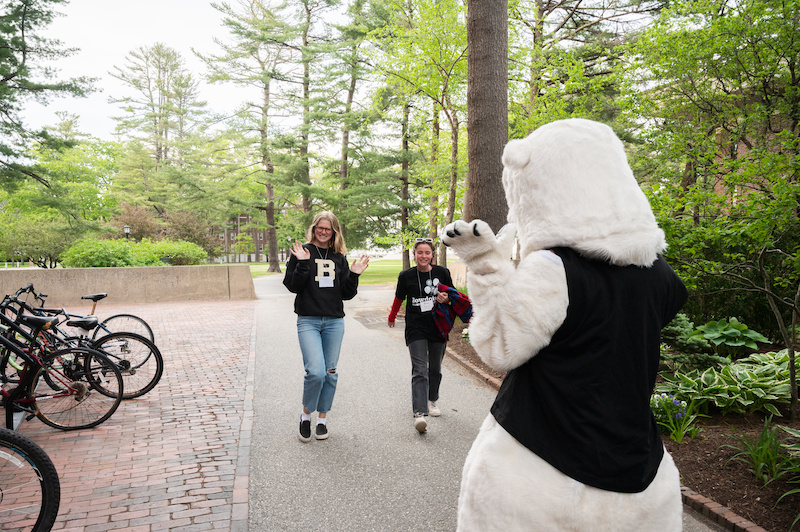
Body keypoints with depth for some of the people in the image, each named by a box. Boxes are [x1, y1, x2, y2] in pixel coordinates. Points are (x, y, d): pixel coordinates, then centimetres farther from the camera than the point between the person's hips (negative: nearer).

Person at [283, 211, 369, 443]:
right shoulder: (302, 252, 2)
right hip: (308, 321, -4)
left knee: (330, 373, 9)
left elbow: (346, 294, 9)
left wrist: (354, 275, -5)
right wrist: (302, 263, -17)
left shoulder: (339, 257, 11)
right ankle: (306, 413, 10)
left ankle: (322, 418, 26)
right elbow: (292, 286, -7)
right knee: (316, 371, -15)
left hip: (334, 321, 4)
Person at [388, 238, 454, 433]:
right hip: (416, 329, -2)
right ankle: (419, 414, -19)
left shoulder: (442, 272, 0)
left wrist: (446, 299, -12)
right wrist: (392, 317, 27)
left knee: (435, 369, 15)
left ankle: (432, 401, 40)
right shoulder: (406, 276, -2)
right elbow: (399, 299, 14)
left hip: (438, 328, 2)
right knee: (419, 371, -13)